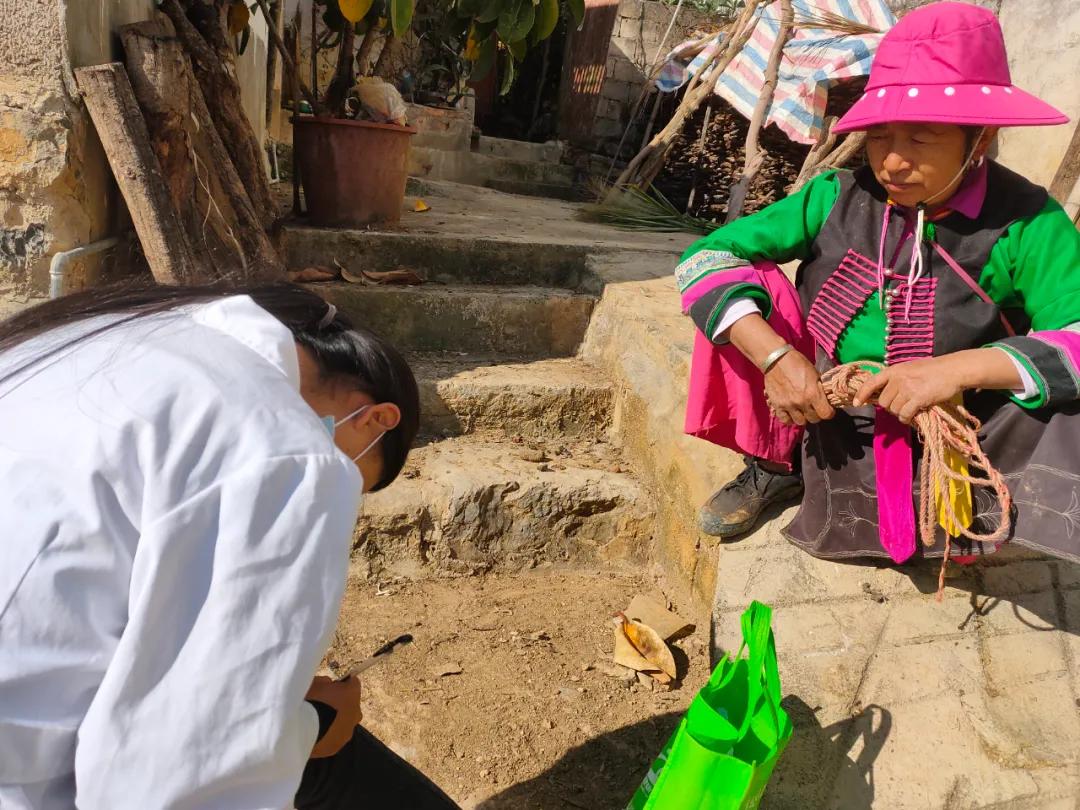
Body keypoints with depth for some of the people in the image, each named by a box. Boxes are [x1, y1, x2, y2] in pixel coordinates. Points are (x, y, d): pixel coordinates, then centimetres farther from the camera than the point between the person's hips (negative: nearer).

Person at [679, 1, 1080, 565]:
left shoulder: (1025, 224, -12)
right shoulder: (836, 198, -7)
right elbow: (705, 259, -11)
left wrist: (961, 368, -36)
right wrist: (774, 356, -24)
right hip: (817, 411, 4)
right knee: (739, 285, -14)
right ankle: (774, 466, 3)